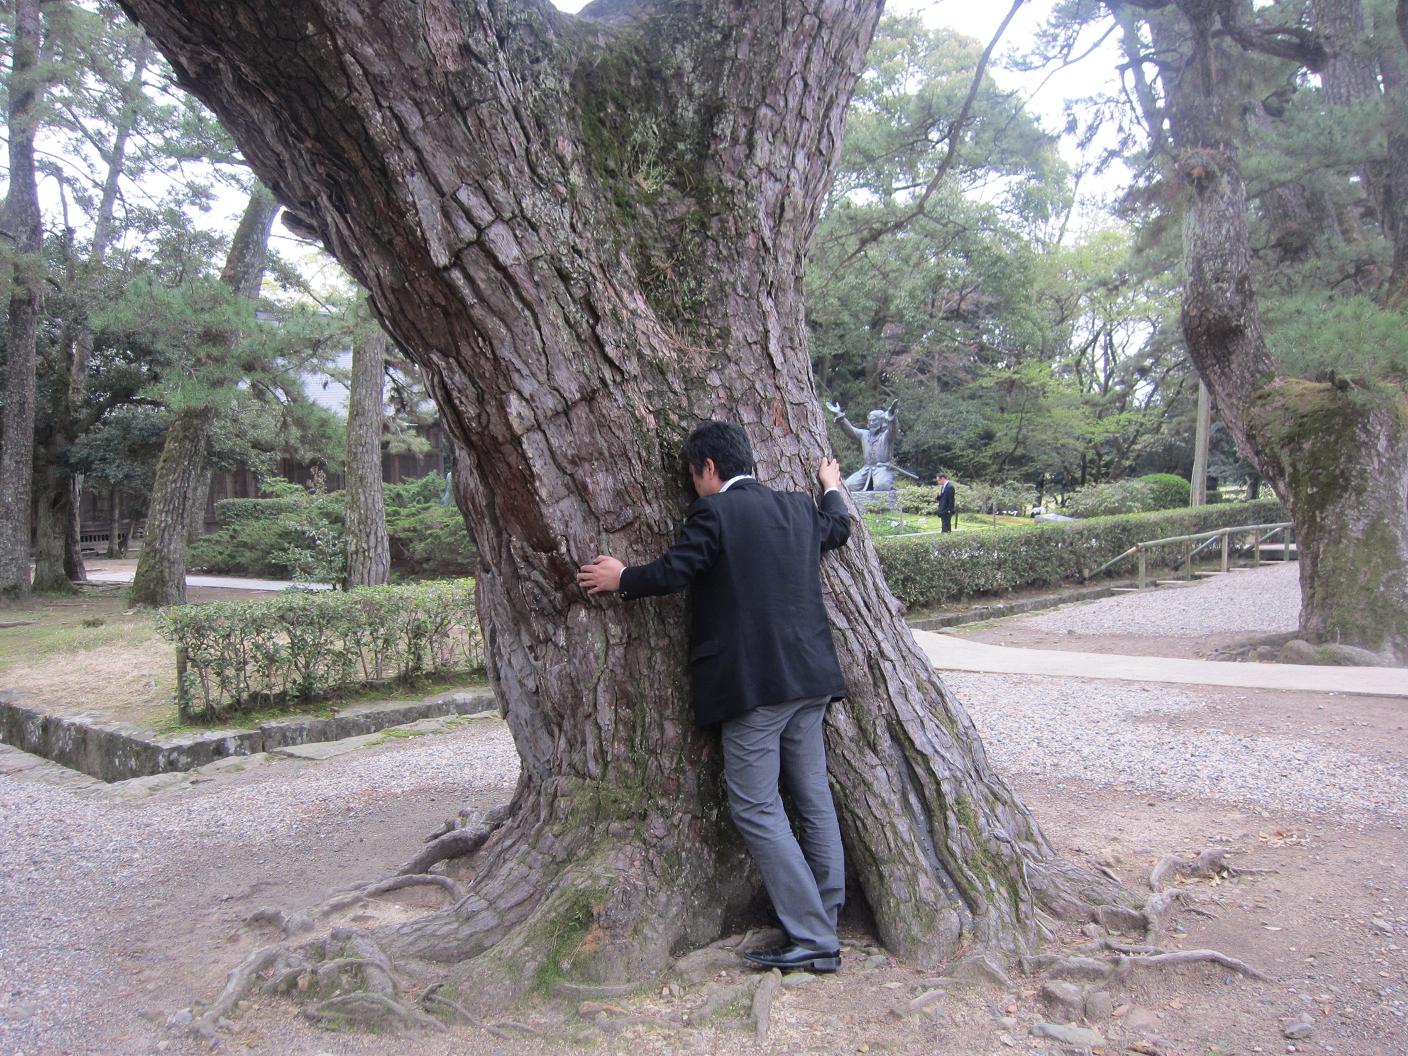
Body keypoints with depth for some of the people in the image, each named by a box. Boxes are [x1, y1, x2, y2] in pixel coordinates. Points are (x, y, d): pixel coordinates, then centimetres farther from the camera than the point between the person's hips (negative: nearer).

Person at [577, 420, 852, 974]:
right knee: (813, 799, 13)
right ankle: (824, 927, 22)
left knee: (756, 809, -1)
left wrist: (620, 579, 6)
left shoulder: (713, 511, -10)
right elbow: (838, 528, 32)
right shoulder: (798, 506, 13)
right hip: (809, 678, 8)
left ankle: (812, 938, 0)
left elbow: (671, 572, -13)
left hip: (753, 684, -8)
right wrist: (831, 486, 52)